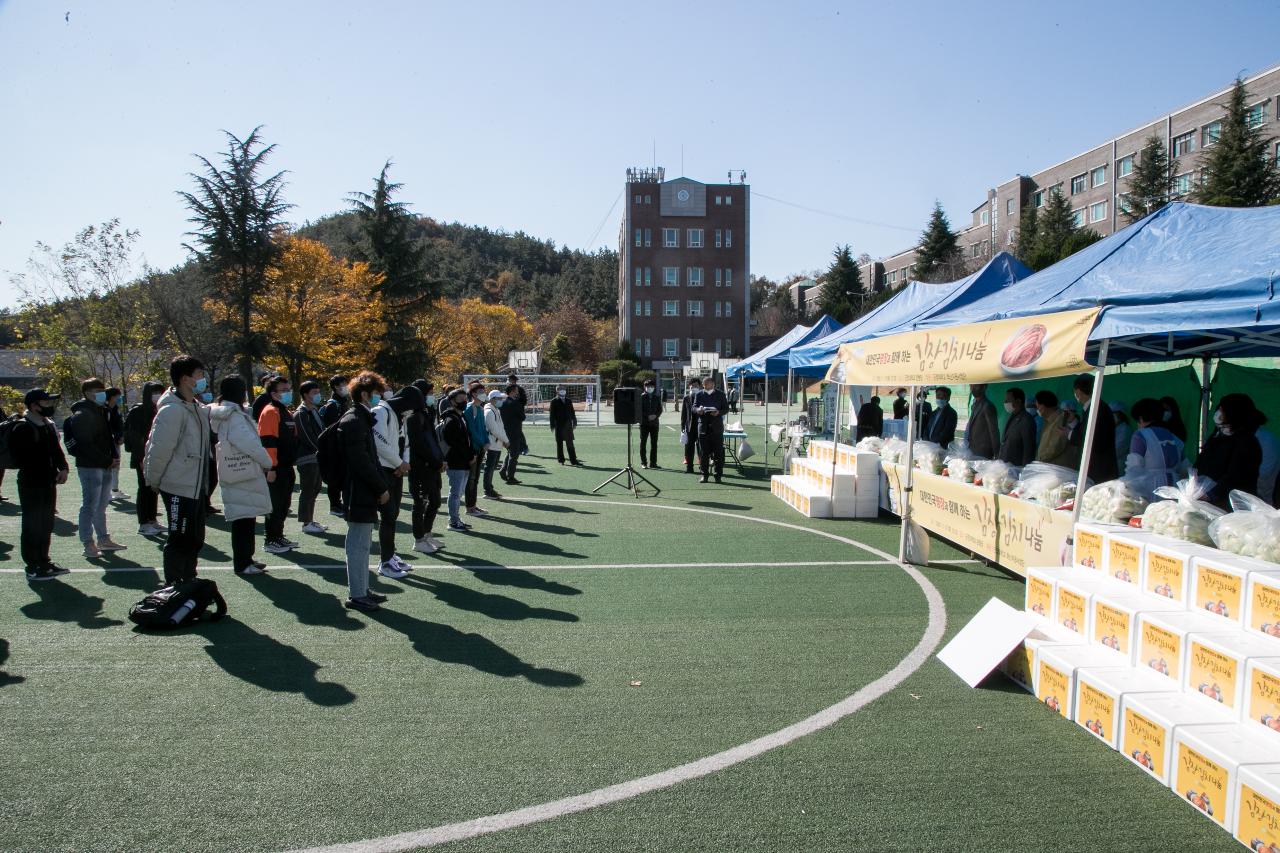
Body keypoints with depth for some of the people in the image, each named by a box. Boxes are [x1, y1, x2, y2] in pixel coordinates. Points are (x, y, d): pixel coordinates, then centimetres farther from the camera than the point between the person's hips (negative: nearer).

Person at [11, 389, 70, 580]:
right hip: (31, 485, -8)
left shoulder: (49, 425, 11)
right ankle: (33, 568, 7)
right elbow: (19, 457, -17)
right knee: (32, 526, 0)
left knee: (46, 525, 16)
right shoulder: (22, 428, -14)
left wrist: (63, 468, 2)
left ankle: (43, 561, 27)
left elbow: (56, 448, 17)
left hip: (49, 483, 8)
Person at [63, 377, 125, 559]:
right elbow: (86, 444, -18)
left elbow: (109, 436, 18)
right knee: (90, 505, -6)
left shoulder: (102, 412, 16)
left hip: (105, 466, 9)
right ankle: (88, 544, 0)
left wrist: (114, 456, 2)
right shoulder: (82, 414, -11)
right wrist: (108, 461, -16)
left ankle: (104, 539, 24)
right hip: (89, 467, -9)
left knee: (102, 504, 15)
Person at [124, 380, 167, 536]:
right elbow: (134, 436, -14)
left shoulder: (156, 411, 10)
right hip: (143, 457, -7)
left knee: (153, 488, 11)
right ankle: (143, 524, 3)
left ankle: (152, 520, 20)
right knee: (144, 488, -3)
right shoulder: (138, 411, -10)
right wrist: (141, 458, -17)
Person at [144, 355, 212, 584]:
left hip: (196, 486, 9)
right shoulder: (172, 410, -19)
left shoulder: (198, 409, 10)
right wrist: (154, 481, -8)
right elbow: (159, 450, -18)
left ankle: (188, 581, 30)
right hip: (178, 488, -9)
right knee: (179, 540, 1)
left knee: (195, 539, 17)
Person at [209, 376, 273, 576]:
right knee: (244, 519, -4)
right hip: (244, 475, -10)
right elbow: (251, 444, -17)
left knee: (246, 518, 15)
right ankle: (242, 563, 2)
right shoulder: (234, 417, -16)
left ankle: (245, 559, 22)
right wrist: (268, 463, -3)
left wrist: (263, 463, 11)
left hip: (237, 474, 10)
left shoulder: (226, 414, 14)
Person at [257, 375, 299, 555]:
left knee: (284, 504, 15)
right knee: (275, 505, -4)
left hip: (286, 467, 10)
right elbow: (268, 442, -20)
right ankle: (271, 541, 3)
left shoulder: (287, 412, 18)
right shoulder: (270, 412, -13)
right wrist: (271, 467, -23)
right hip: (276, 469, -10)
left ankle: (279, 537, 25)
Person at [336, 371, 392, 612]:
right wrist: (382, 488, -14)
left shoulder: (362, 419, 16)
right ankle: (356, 595, 6)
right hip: (359, 493, -10)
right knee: (358, 544, -2)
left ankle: (362, 590, 25)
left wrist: (381, 486, 10)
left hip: (364, 492, 10)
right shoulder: (353, 421, -16)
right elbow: (361, 461, -21)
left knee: (362, 544, 16)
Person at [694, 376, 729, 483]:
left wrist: (719, 412, -16)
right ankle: (704, 474, 11)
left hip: (717, 426, -1)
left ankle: (718, 475, 6)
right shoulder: (699, 394, 8)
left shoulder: (720, 394, 5)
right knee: (703, 452, 4)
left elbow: (726, 408, 4)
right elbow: (694, 407, 7)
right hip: (703, 425, 1)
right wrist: (698, 410, -16)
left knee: (718, 452, 0)